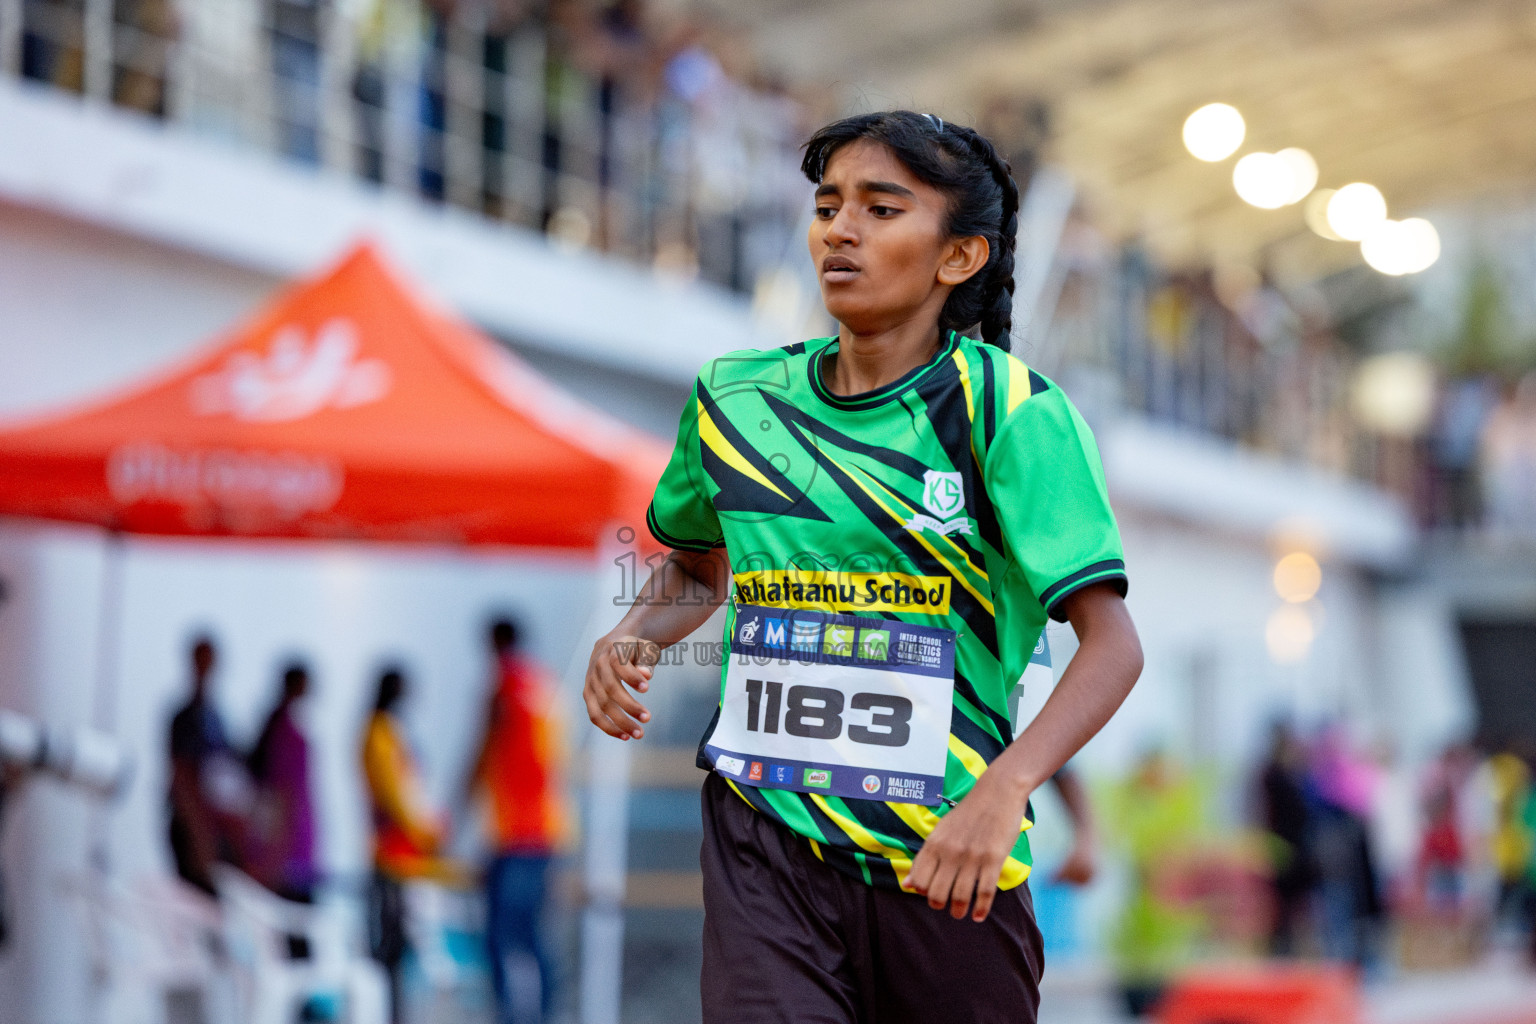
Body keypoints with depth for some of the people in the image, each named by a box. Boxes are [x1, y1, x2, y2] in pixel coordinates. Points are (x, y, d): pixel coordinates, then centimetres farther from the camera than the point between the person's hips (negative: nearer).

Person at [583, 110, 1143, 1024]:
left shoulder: (1009, 407, -8)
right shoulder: (737, 397, 7)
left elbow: (1114, 645, -13)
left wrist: (1003, 789, -28)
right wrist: (631, 639, 4)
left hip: (946, 863, -2)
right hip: (766, 837, 2)